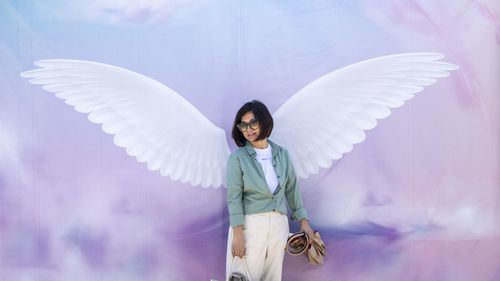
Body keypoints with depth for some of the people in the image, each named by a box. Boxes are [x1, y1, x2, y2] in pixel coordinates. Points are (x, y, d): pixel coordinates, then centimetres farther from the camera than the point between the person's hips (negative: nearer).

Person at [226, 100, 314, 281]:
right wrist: (237, 235, -14)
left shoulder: (282, 154, 9)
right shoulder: (238, 157, -3)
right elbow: (234, 197, -8)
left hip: (278, 225, 4)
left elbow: (292, 189, 17)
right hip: (249, 224, -4)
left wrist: (303, 221, 15)